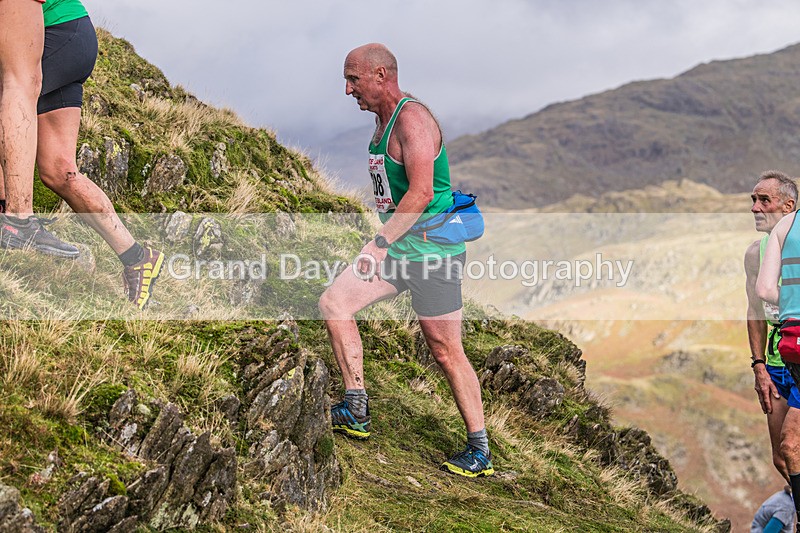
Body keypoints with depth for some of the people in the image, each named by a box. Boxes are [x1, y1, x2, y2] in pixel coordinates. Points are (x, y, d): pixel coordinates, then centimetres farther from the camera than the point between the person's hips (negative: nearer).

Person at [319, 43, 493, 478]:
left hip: (433, 251, -9)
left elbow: (421, 192, -28)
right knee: (334, 302, -3)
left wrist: (381, 243, -30)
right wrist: (382, 242, 25)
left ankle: (480, 452, 10)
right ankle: (357, 413, 0)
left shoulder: (412, 118, -17)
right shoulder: (382, 120, 13)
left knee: (446, 354, -3)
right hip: (399, 247, 9)